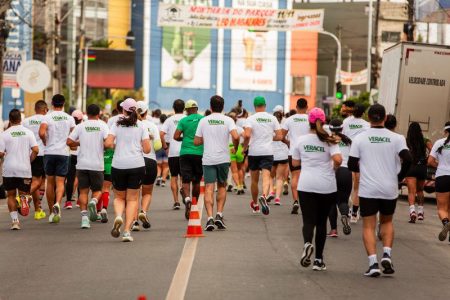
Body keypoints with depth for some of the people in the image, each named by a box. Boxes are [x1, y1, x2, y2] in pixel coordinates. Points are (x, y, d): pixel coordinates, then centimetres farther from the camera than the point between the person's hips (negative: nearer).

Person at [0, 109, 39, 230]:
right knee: (23, 192, 14)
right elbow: (35, 150, -7)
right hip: (25, 169, 1)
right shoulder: (28, 132, 1)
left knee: (11, 195, 12)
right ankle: (24, 198, -22)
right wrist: (29, 161, 9)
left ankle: (14, 220, 0)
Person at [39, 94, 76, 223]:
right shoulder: (70, 118, 3)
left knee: (50, 182, 9)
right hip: (64, 152, 0)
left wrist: (45, 141, 2)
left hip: (49, 152, 0)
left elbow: (41, 132, -17)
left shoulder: (48, 117, -3)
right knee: (60, 182, -1)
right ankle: (57, 203, -29)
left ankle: (52, 212, 13)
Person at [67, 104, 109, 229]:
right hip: (97, 164, -1)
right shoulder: (102, 125, -1)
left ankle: (84, 216, -7)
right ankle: (93, 201, -21)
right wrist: (104, 148, 8)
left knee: (83, 191, 6)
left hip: (82, 164, 1)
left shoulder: (81, 126, 2)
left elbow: (69, 142, -1)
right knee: (97, 190, 12)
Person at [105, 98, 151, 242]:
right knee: (132, 199, 7)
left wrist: (115, 145, 12)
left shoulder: (117, 125, 2)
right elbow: (147, 149, -2)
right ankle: (127, 230, -5)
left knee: (119, 197, 17)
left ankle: (118, 216, -14)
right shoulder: (141, 126, 2)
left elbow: (108, 143, -9)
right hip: (137, 165, 0)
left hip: (118, 165, 0)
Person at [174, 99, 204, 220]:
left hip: (185, 153, -1)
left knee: (186, 180, -4)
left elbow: (176, 136, -5)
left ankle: (187, 199, -29)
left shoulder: (183, 121, 0)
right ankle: (195, 204, 24)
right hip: (200, 153, 1)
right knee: (196, 180, 14)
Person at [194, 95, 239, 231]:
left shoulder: (203, 121, 3)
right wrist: (235, 148, 2)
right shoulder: (228, 120, -1)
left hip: (208, 159, 0)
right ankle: (219, 215, 6)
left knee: (209, 188, -3)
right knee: (222, 186, 17)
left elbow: (196, 142, 5)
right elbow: (235, 136, -17)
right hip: (223, 158, 0)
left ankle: (210, 218, -16)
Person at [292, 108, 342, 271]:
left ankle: (307, 243, -34)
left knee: (308, 220, -1)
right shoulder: (329, 141, -3)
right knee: (321, 222, 11)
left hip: (306, 186, 0)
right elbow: (338, 160, -17)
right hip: (327, 186, 0)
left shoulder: (301, 140, 2)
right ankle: (319, 260, 13)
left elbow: (295, 163, 9)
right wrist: (334, 167, 4)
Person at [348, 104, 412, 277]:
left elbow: (351, 165, -2)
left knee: (368, 226, 4)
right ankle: (387, 254, 1)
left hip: (368, 190, -1)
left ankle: (373, 263, -9)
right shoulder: (396, 138, -2)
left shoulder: (359, 139, -3)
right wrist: (400, 177, 4)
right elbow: (407, 159, -12)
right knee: (387, 221, 21)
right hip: (390, 189, 1)